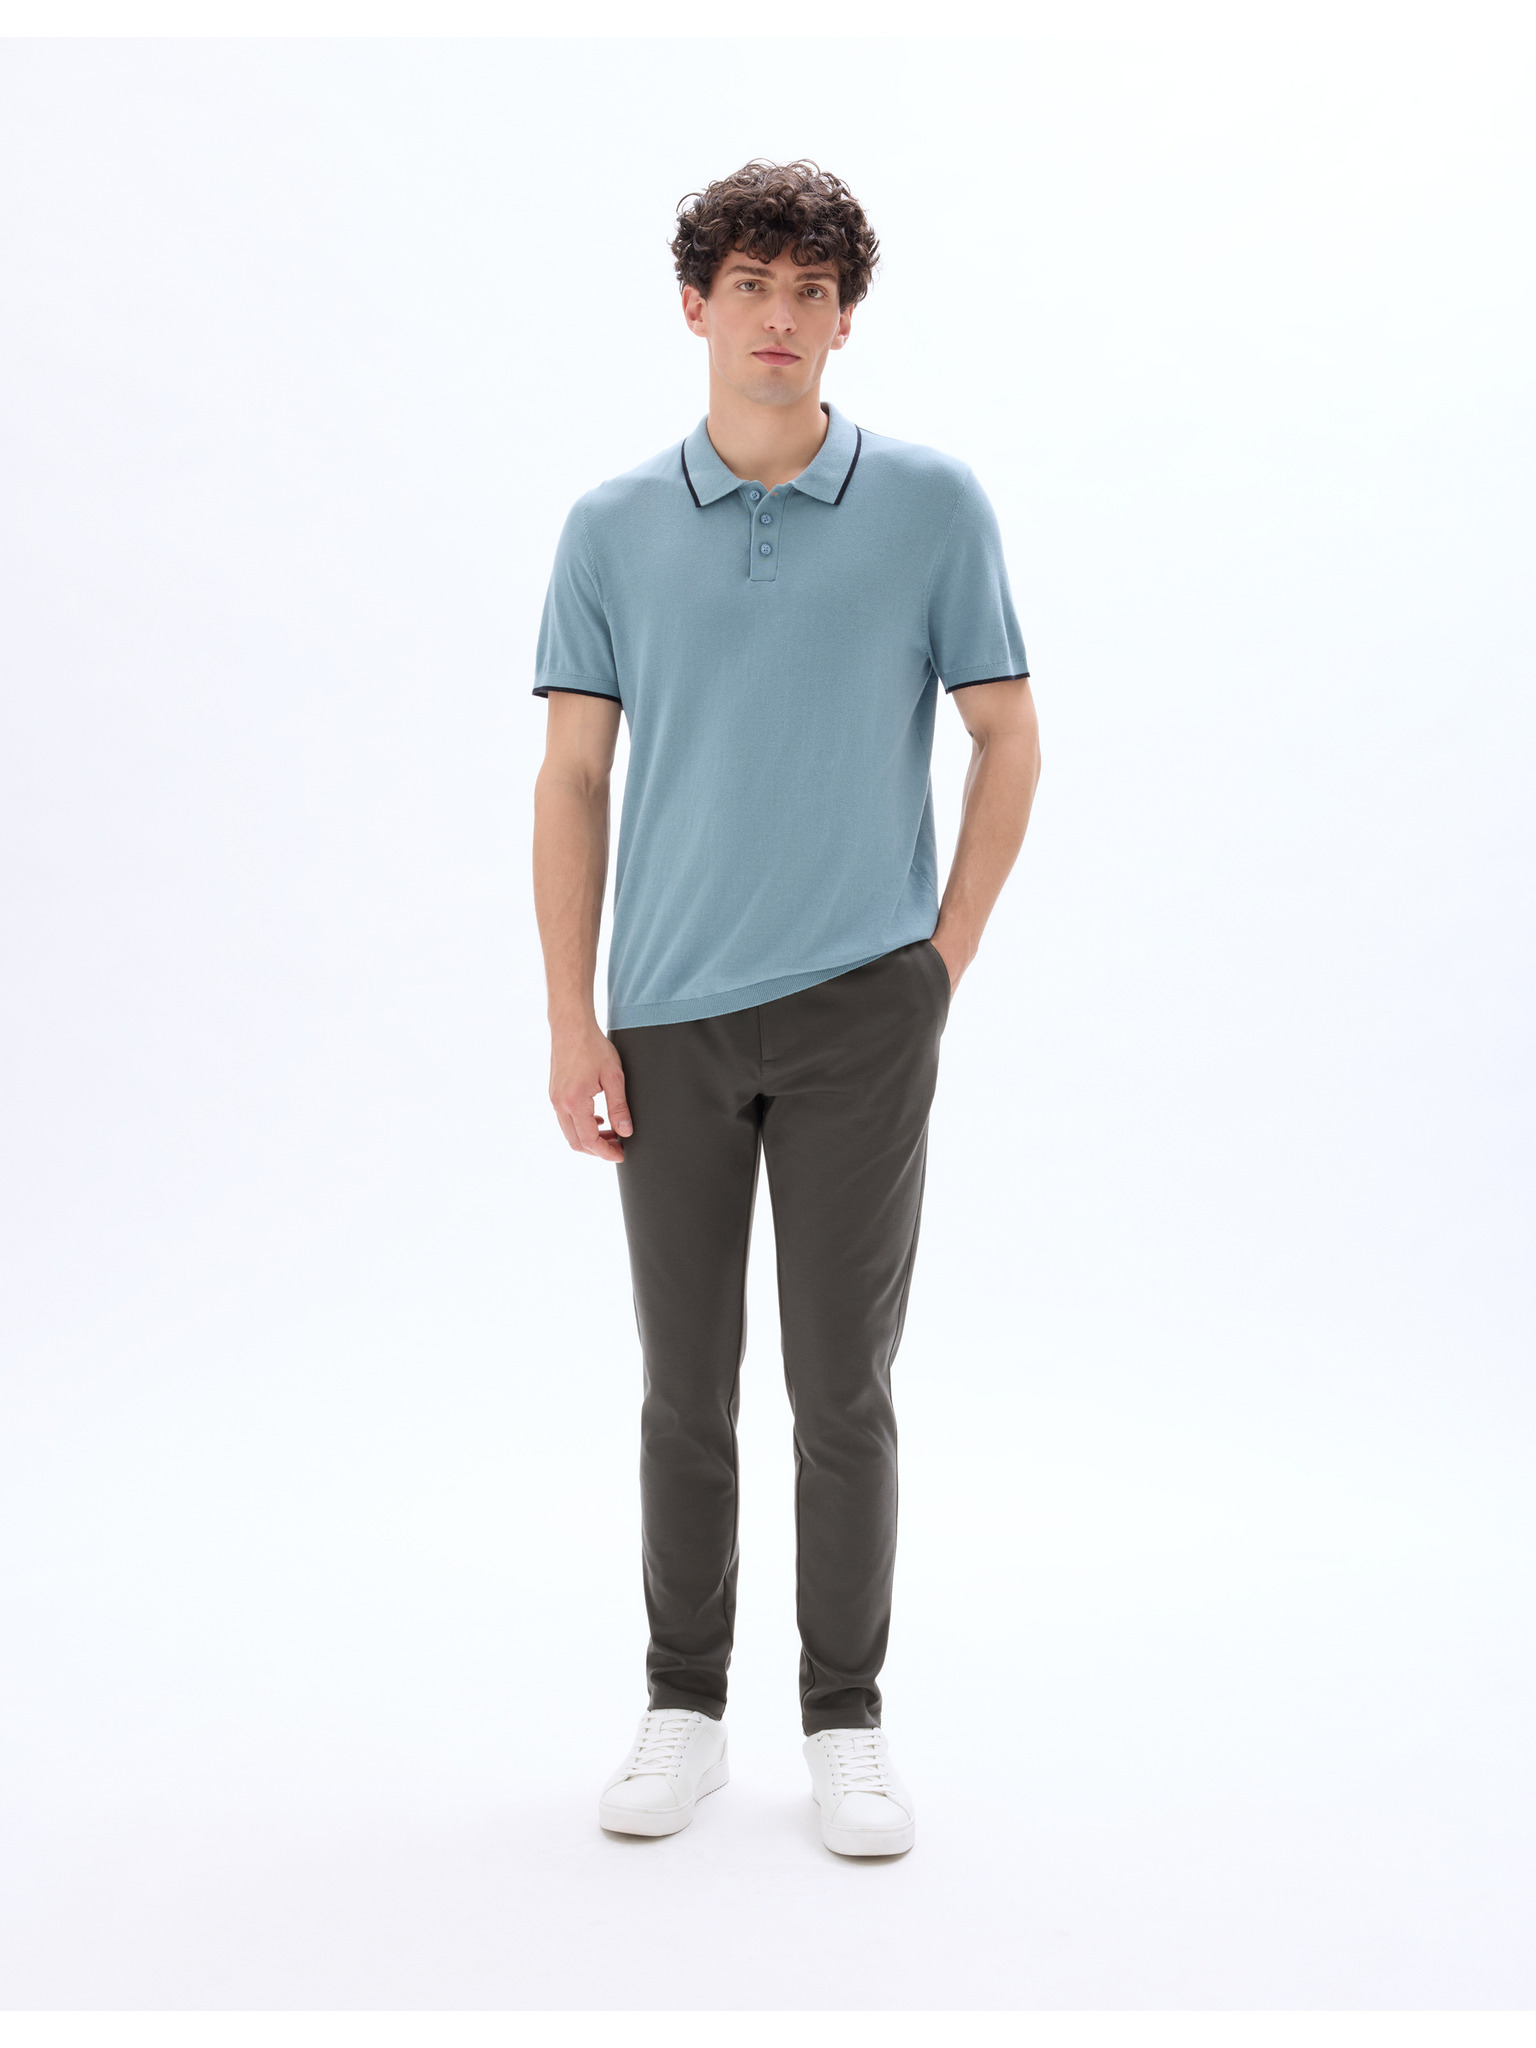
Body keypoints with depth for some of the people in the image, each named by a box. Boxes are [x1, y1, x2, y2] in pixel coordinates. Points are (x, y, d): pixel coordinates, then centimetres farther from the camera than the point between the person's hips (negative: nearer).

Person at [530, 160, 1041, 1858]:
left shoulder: (935, 506, 0)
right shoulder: (612, 529, 4)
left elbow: (1007, 741, 5)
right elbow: (572, 780, 3)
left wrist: (946, 958, -2)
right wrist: (571, 1024, -3)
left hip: (860, 1014, -1)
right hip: (671, 1022, 2)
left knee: (843, 1385, 2)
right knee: (685, 1386, 10)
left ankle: (846, 1724, 19)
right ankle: (684, 1710, 25)